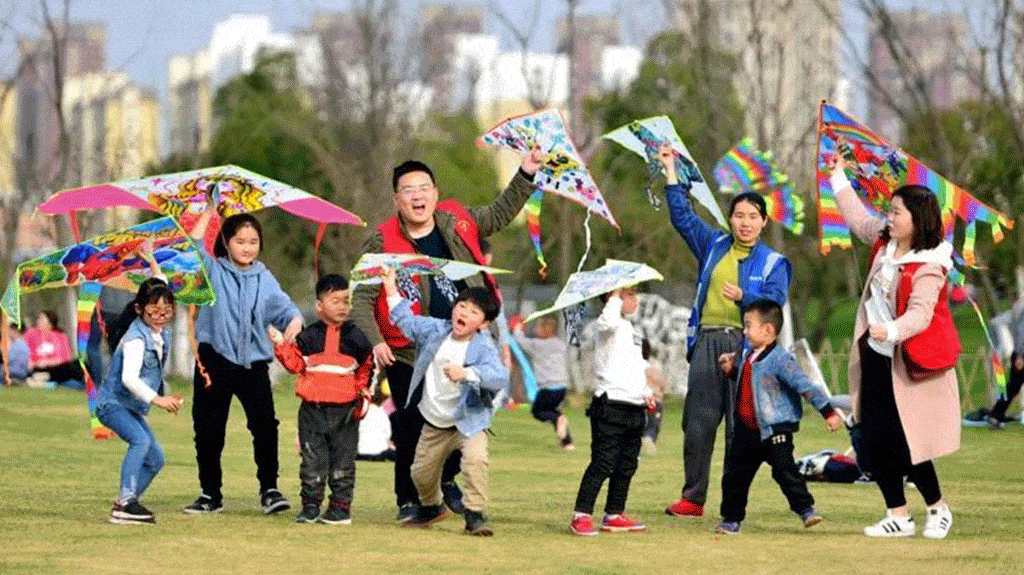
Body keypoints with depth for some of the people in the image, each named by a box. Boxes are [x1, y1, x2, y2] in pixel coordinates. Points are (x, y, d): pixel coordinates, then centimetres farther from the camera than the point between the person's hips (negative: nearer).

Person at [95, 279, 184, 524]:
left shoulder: (163, 335, 8)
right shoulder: (136, 338, -22)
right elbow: (129, 377, -35)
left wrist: (166, 395, 10)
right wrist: (156, 399, -43)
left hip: (133, 407, 10)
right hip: (113, 403, -10)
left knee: (156, 458, 11)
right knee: (140, 439, -31)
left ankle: (126, 503, 23)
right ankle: (125, 502, -33)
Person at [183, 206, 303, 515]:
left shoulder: (264, 279, 12)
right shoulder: (213, 271, 5)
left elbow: (284, 307, 8)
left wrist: (294, 321, -14)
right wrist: (208, 212, -5)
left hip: (253, 361, 1)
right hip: (214, 361, -1)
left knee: (265, 425, -10)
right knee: (208, 429, 4)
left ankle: (269, 489, -3)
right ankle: (210, 493, 14)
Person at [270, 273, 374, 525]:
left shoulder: (356, 339, 5)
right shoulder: (308, 337, 4)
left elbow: (366, 369, 16)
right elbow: (295, 363, 2)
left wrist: (363, 393, 10)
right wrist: (280, 342, -7)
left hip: (345, 410, 0)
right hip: (313, 408, 0)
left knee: (342, 461, 3)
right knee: (313, 460, 2)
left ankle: (340, 506, 11)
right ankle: (310, 506, 8)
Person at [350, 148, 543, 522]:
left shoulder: (456, 222, 4)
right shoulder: (382, 242, -8)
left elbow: (500, 214, 22)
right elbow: (362, 298, -8)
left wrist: (526, 175, 15)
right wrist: (374, 341, -21)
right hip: (409, 355, -4)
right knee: (411, 433, -2)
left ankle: (447, 478, 32)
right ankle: (409, 499, 15)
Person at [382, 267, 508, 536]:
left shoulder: (483, 347, -19)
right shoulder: (434, 330, -3)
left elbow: (499, 377, -36)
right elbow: (408, 321, 17)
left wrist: (467, 373, -48)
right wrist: (393, 293, 12)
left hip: (469, 420, -5)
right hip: (434, 423, 5)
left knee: (475, 458, -30)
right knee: (421, 472, 14)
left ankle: (475, 514, -19)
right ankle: (430, 507, 45)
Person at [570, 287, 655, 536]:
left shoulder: (629, 328, 21)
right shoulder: (606, 326, -7)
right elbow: (609, 321, -34)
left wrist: (646, 393, 20)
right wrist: (616, 296, -22)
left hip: (634, 406, 9)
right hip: (611, 405, -9)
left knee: (627, 465, 11)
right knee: (602, 463, -11)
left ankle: (614, 515, 19)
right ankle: (581, 515, -9)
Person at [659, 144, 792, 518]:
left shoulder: (773, 263, 8)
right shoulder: (714, 246, 18)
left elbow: (776, 302, -4)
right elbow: (683, 217, 19)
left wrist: (744, 296, -21)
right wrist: (671, 173, 15)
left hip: (745, 343, -3)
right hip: (707, 341, 3)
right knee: (697, 421, 1)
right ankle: (693, 498, 6)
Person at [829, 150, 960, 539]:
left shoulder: (927, 269, -21)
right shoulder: (885, 242, 3)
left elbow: (921, 313, -34)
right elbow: (858, 219, 22)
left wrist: (892, 330, -52)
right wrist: (839, 178, 25)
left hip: (908, 366, -8)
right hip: (876, 360, 8)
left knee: (907, 446, -5)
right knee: (874, 445, 6)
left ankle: (938, 509, 17)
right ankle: (898, 516, 16)